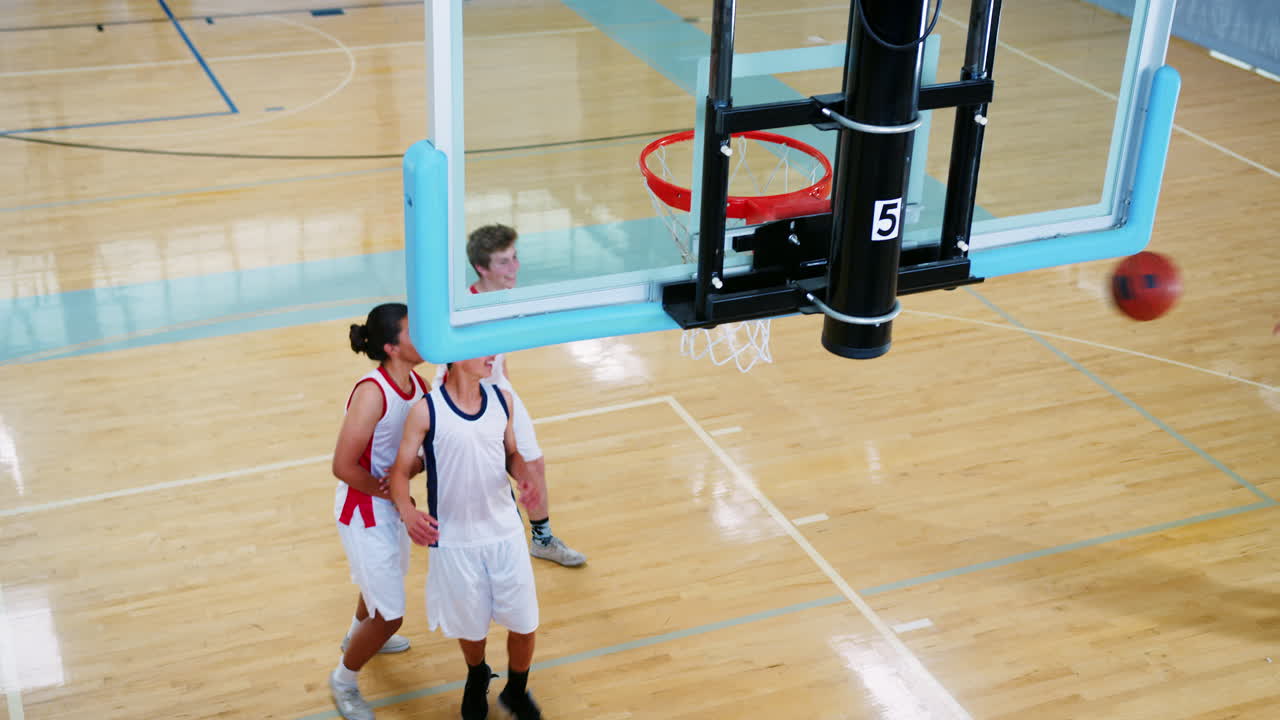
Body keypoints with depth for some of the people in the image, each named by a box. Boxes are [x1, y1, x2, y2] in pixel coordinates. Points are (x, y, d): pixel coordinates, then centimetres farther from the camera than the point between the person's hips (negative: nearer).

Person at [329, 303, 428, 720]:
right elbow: (343, 466, -27)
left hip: (392, 505, 8)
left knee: (382, 580, 33)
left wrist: (410, 470, -20)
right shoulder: (372, 393, -29)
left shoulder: (419, 384, -7)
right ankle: (344, 681, 28)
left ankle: (357, 635, 63)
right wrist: (392, 492, -15)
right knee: (390, 615, 1)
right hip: (364, 512, -8)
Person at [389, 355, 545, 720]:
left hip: (505, 532, 3)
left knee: (524, 624, 9)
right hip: (455, 540, -3)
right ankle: (477, 680, 50)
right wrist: (407, 510, -31)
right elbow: (400, 471, -12)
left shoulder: (502, 399, -4)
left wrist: (525, 478, -12)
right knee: (471, 626, 16)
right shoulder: (426, 411, -17)